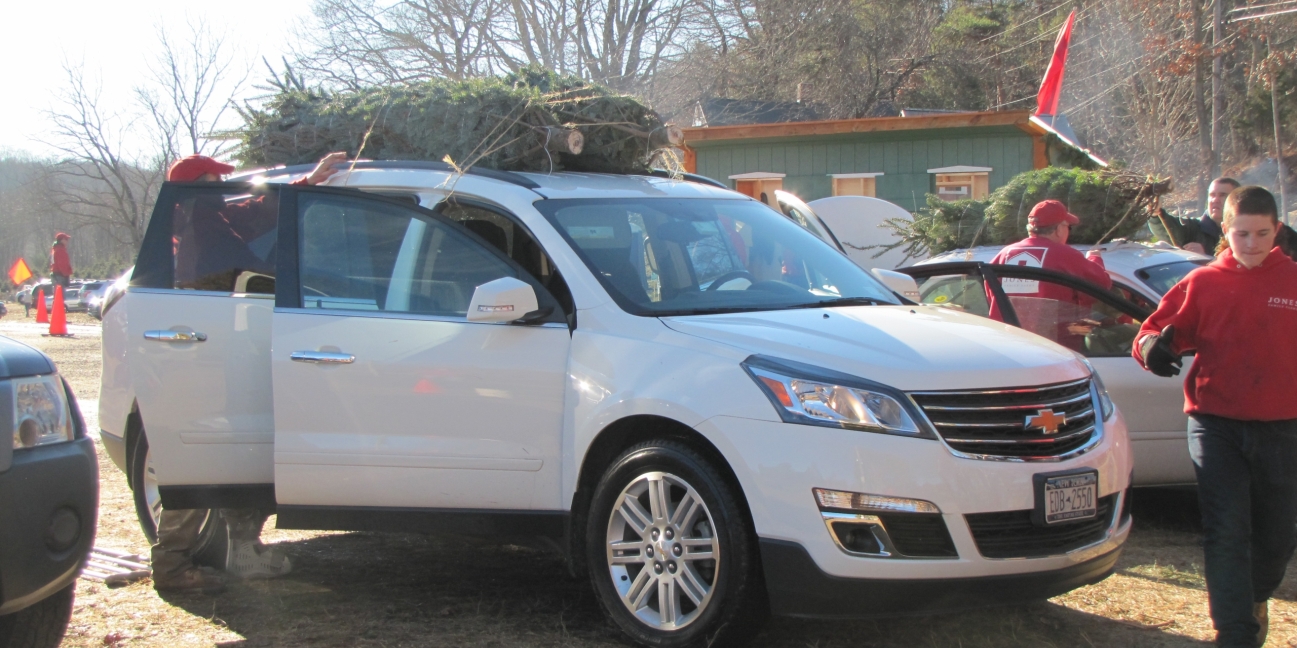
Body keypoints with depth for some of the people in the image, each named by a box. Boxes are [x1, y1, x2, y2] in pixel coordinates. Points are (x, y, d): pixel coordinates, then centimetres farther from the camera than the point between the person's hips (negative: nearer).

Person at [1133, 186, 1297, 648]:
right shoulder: (1203, 284, 2)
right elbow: (1157, 328, 1)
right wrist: (1152, 346, -20)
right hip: (1216, 424, -1)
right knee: (1226, 532, -8)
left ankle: (1255, 600, 44)